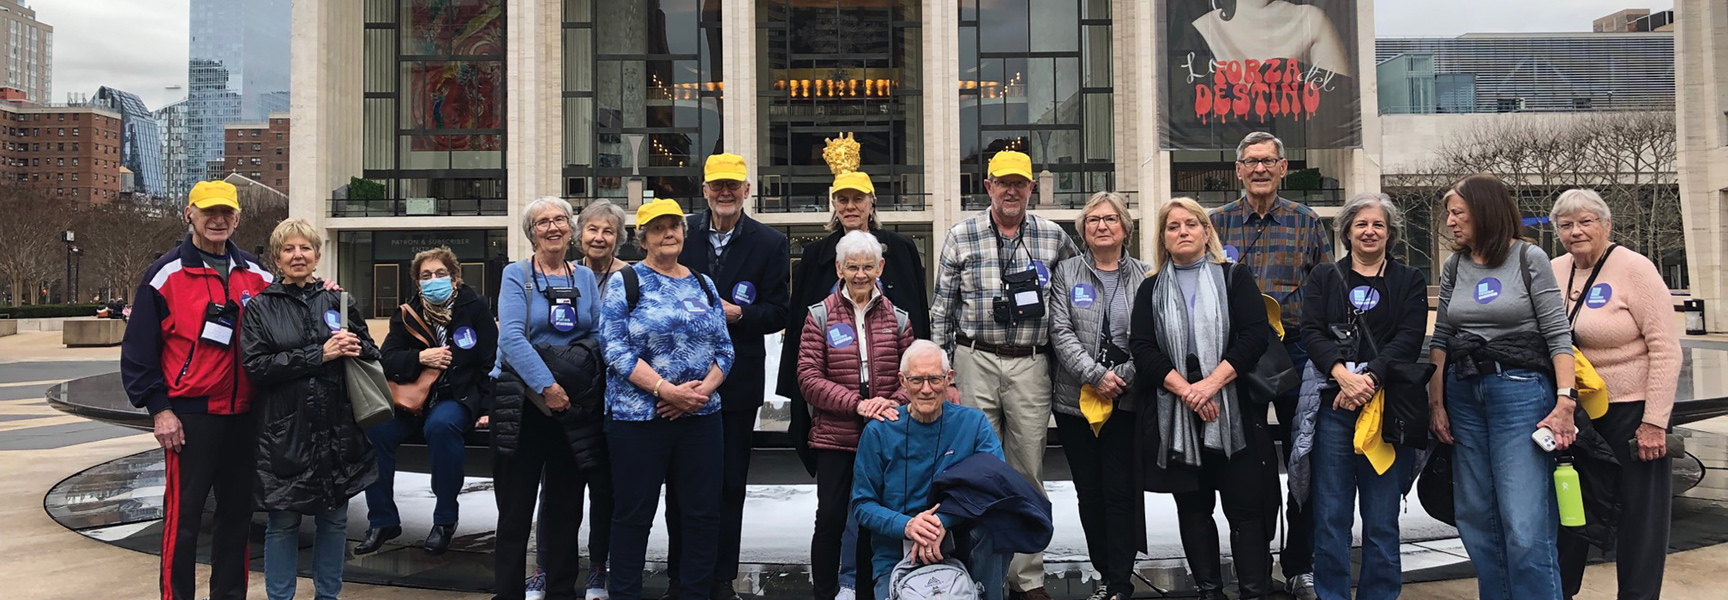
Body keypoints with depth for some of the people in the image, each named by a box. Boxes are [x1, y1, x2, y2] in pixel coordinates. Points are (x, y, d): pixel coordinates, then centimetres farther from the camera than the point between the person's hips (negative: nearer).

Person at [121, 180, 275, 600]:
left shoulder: (257, 276, 8)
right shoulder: (166, 274, -4)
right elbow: (138, 349, -5)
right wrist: (159, 409, -9)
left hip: (243, 415, 5)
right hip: (189, 416, -4)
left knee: (238, 512, 12)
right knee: (183, 516, 1)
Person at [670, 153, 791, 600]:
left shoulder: (770, 243, 1)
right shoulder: (682, 233, 5)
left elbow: (779, 312, -2)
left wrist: (738, 314, -17)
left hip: (737, 381, -1)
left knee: (730, 484, 8)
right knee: (679, 481, 7)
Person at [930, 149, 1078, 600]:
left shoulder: (1054, 237, 5)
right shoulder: (961, 236, 3)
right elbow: (942, 306, 5)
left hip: (1031, 364, 1)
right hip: (975, 360, 0)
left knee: (1029, 472, 5)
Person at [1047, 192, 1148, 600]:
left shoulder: (1144, 277, 7)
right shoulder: (1066, 273, 8)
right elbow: (1061, 332, -2)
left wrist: (1124, 377, -12)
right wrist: (1096, 375, -12)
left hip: (1127, 400, -1)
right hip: (1076, 398, 2)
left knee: (1120, 490, -4)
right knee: (1089, 491, 6)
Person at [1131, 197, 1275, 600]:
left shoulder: (1235, 278, 6)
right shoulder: (1151, 290, 10)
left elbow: (1255, 335, -6)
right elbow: (1142, 348, -1)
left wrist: (1210, 384, -17)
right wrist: (1185, 390, -14)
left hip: (1232, 408, -2)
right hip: (1173, 412, 2)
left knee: (1245, 506, -3)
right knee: (1193, 507, 8)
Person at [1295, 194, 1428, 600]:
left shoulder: (1409, 281, 12)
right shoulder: (1323, 278, 13)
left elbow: (1409, 338, -2)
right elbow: (1311, 332, 0)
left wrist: (1369, 378, -16)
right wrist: (1344, 375, -16)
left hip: (1387, 405, 0)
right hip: (1332, 405, 0)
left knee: (1382, 518, 4)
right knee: (1330, 515, 1)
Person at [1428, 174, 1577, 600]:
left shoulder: (1529, 259, -1)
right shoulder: (1454, 267, 12)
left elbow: (1558, 334, -5)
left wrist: (1565, 402, -13)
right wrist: (1436, 403, 7)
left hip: (1521, 390, -5)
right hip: (1464, 394, 5)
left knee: (1526, 527, -10)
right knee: (1476, 519, 8)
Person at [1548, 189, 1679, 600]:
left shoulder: (1634, 269, -11)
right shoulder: (1555, 272, 5)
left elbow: (1666, 349, -14)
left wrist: (1654, 422, -17)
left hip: (1632, 412, -5)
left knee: (1639, 520, 4)